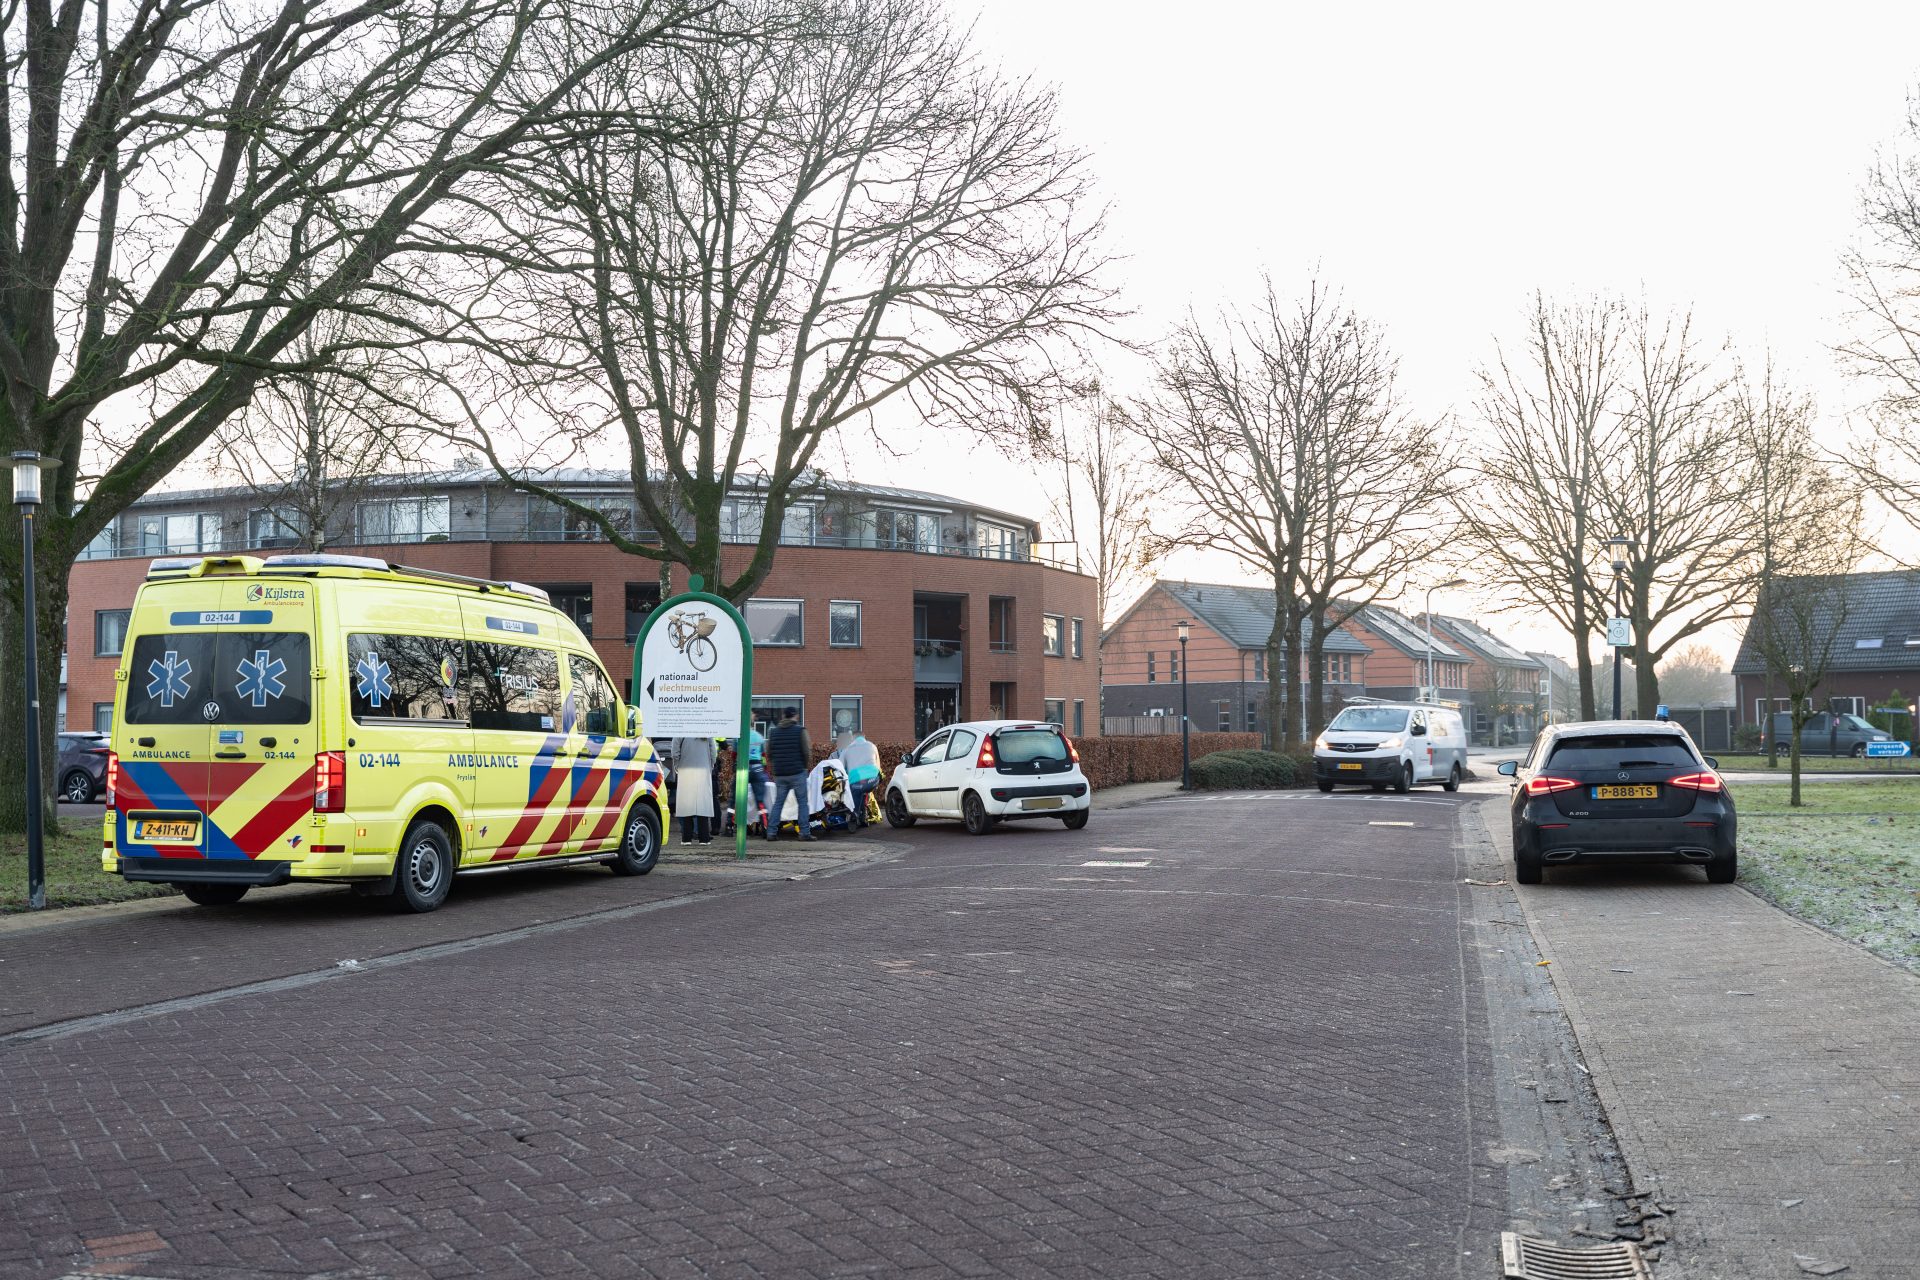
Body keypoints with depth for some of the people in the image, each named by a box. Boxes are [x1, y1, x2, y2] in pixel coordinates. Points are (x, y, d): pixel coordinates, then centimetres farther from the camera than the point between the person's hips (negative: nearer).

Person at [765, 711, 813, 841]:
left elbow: (769, 753, 9)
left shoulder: (774, 732, 9)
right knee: (802, 802, 3)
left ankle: (771, 832, 3)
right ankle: (805, 832, 0)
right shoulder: (800, 730, -5)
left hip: (779, 774, 4)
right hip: (797, 772, -4)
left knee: (778, 803, 9)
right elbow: (806, 752, -10)